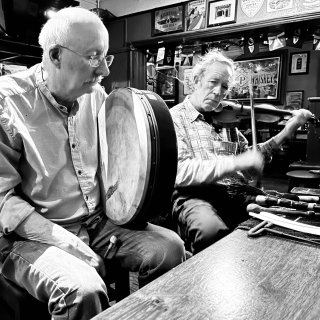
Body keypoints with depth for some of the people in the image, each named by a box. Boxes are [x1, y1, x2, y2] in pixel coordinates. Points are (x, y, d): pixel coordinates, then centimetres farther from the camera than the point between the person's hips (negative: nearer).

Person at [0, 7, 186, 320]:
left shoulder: (96, 95, 4)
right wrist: (63, 240, -23)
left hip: (97, 220, 6)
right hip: (33, 234, -5)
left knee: (170, 247, -5)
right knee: (83, 290, -31)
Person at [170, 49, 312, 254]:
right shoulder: (175, 118, 1)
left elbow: (249, 156, 24)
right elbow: (179, 172, -14)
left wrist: (286, 132, 15)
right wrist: (236, 162, -18)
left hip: (238, 196, 6)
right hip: (196, 197, -5)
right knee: (211, 229, -37)